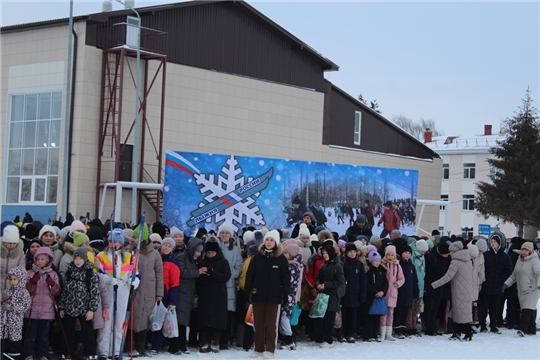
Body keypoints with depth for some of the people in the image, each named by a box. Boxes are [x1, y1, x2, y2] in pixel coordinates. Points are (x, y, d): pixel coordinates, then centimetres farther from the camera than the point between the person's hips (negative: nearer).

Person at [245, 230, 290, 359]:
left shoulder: (281, 259, 0)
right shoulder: (257, 257, 4)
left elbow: (286, 278, 0)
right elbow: (249, 275, 4)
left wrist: (285, 295, -6)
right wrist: (247, 292, -3)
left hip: (274, 296, -2)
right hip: (258, 295, 2)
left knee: (271, 324, 2)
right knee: (258, 323, 7)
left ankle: (270, 350, 8)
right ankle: (258, 349, 15)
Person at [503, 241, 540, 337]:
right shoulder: (519, 261, 16)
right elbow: (514, 275, 23)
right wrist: (506, 284, 14)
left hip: (532, 289, -7)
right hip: (521, 290, 7)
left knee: (527, 309, -18)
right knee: (530, 310, 9)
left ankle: (523, 329, -26)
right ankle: (531, 330, 13)